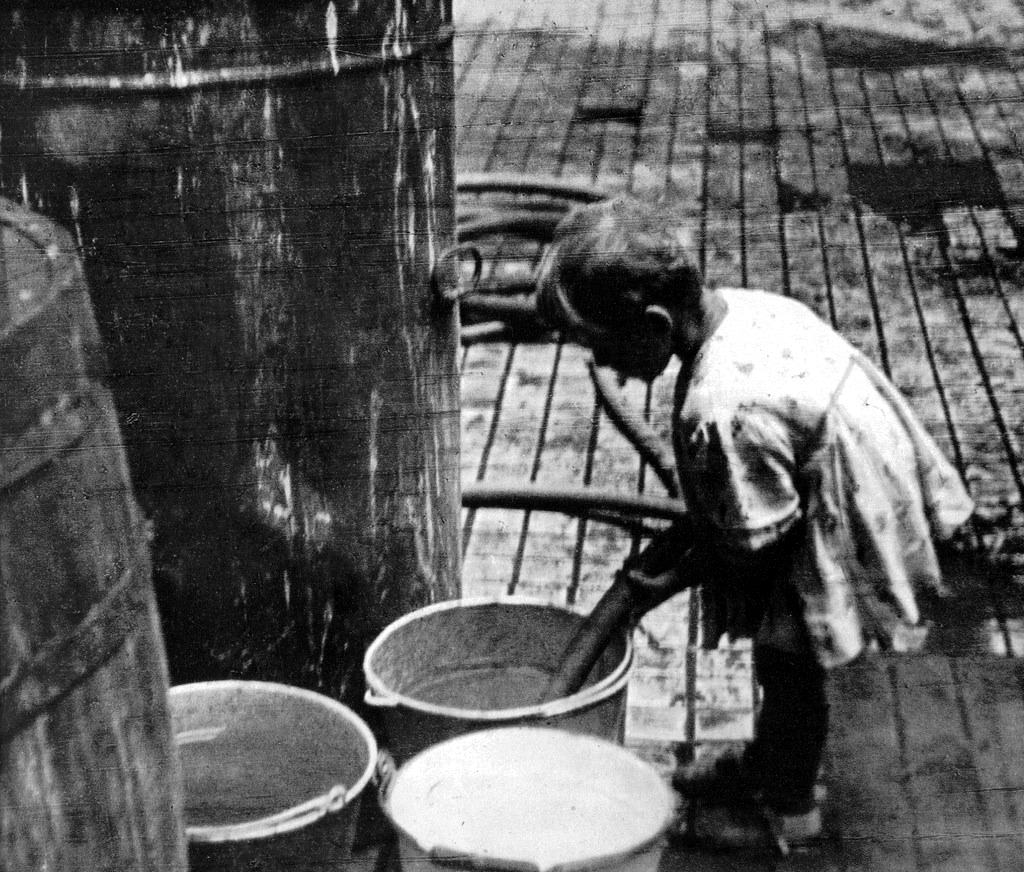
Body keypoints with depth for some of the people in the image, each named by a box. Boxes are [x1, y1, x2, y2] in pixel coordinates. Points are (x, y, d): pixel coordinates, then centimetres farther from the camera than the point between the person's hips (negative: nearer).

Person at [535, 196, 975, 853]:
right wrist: (677, 542, 5)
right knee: (783, 662, 26)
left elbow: (756, 545, -23)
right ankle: (769, 766, 50)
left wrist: (676, 577, -8)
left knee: (789, 664, 14)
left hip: (842, 542, -9)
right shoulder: (743, 307, -8)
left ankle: (788, 809, 37)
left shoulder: (721, 412, -36)